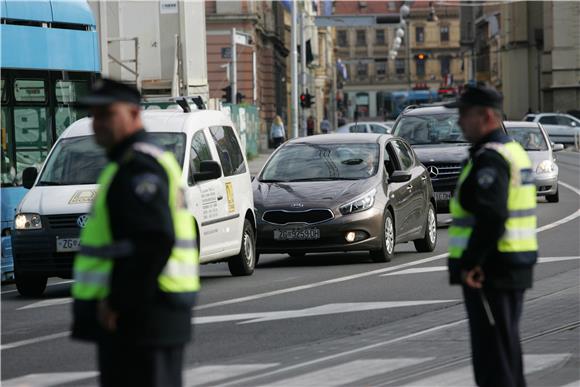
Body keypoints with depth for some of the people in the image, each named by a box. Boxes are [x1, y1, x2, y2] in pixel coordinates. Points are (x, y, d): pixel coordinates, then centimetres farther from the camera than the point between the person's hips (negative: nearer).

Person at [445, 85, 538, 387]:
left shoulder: (489, 158, -16)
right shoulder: (515, 151, 16)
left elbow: (492, 216, -28)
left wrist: (470, 263, -24)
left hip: (489, 270, -10)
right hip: (515, 267, 10)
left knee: (492, 349, -7)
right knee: (508, 346, 18)